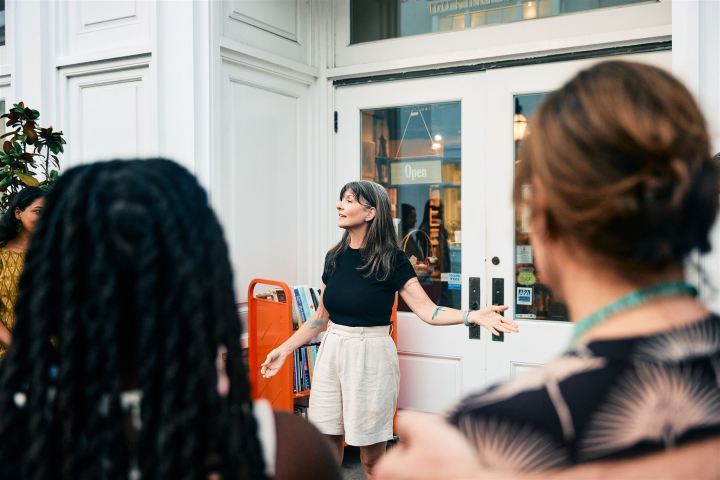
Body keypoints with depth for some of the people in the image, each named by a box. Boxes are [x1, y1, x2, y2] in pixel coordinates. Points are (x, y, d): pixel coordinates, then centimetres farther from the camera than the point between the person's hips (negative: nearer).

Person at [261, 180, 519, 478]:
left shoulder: (391, 260, -8)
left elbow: (427, 311, -14)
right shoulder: (335, 257, 5)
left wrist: (473, 316, -29)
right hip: (332, 351, 5)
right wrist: (284, 349, 14)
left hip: (370, 354, -4)